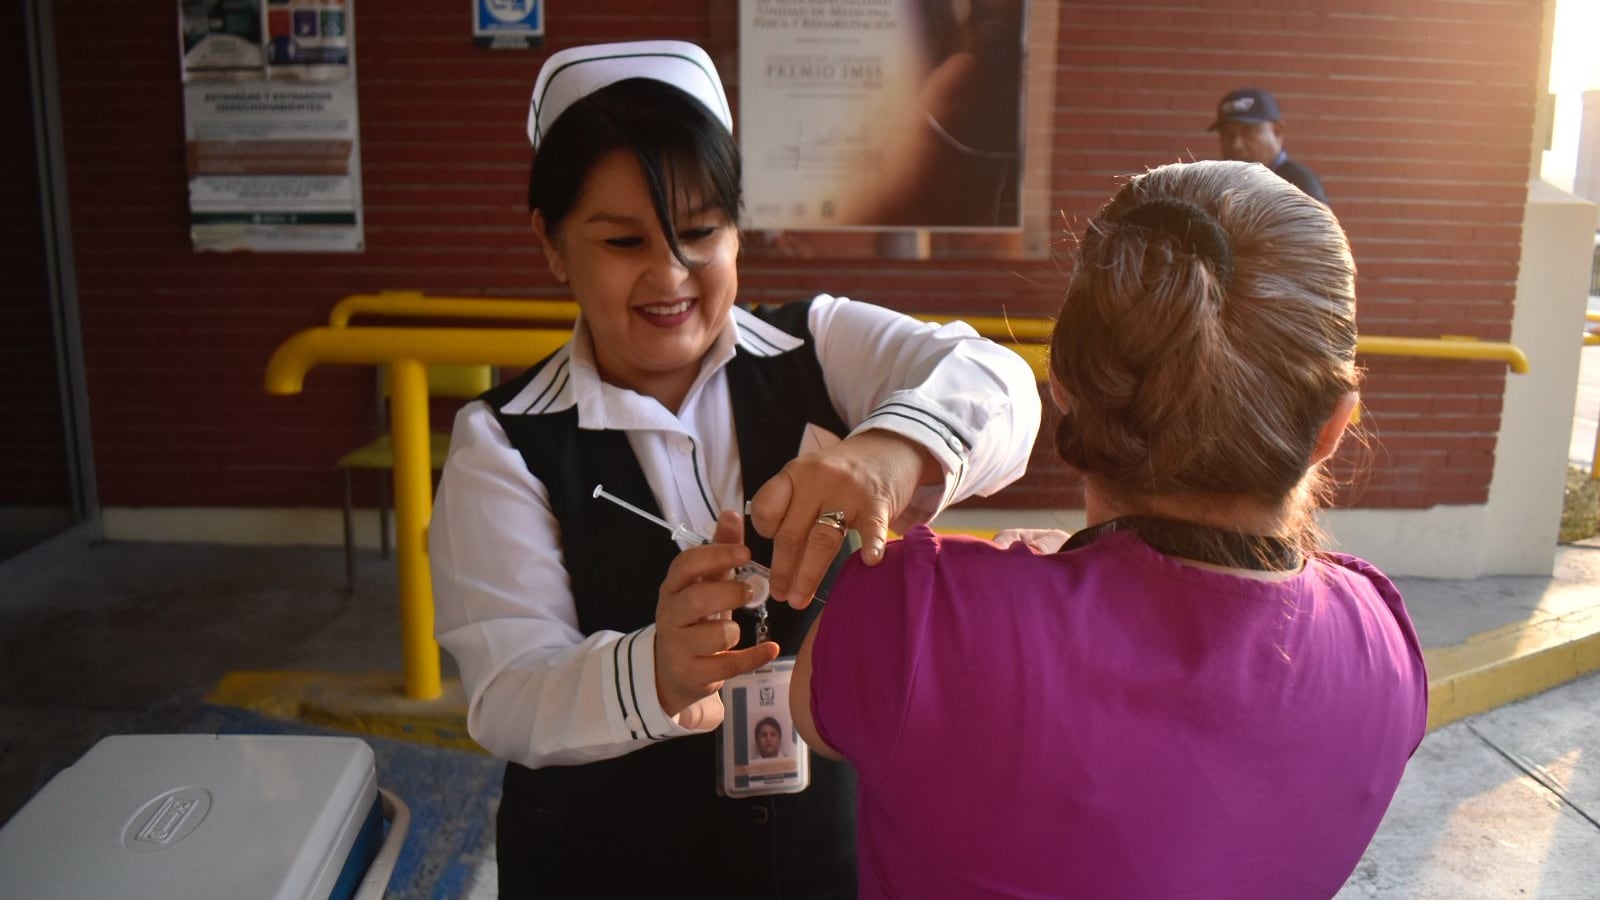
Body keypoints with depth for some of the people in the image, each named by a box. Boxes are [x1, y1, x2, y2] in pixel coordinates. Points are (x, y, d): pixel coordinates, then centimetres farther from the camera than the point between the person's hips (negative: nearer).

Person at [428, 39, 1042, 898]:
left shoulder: (820, 348, -6)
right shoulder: (505, 443, -10)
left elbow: (992, 383, -24)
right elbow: (506, 699, -18)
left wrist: (890, 450, -46)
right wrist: (658, 676, -39)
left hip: (831, 831, 2)